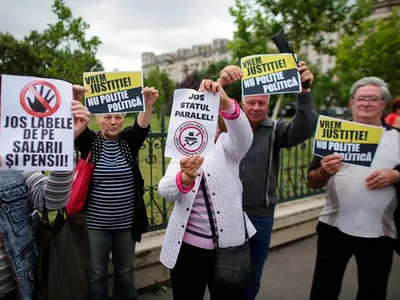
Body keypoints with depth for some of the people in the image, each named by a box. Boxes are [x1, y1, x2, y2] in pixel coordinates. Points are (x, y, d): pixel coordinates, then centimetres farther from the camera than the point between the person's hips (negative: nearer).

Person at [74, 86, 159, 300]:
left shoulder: (128, 141, 1)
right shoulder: (90, 142, -2)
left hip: (126, 223, 2)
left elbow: (142, 127, -18)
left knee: (125, 273, 17)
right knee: (96, 274, 12)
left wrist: (148, 105, -37)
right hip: (95, 224, -1)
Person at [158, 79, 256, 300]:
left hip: (226, 245, -1)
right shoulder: (183, 153, 5)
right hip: (187, 246, 1)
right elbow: (164, 190, -14)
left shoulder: (226, 146, 1)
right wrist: (184, 178, -37)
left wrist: (225, 102, -42)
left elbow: (244, 135, -24)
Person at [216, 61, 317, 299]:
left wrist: (304, 93, -33)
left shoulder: (275, 130, 1)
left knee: (253, 276, 20)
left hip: (261, 215, 1)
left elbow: (304, 129, -15)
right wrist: (220, 84, -38)